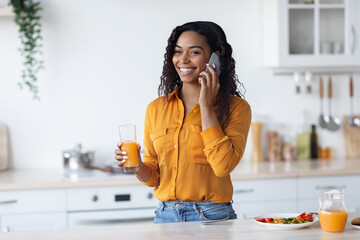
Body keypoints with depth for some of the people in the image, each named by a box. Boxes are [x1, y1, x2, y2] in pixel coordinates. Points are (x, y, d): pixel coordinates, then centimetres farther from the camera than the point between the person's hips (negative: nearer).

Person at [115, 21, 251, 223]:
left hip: (212, 219, -3)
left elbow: (223, 165, -18)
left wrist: (206, 106, -13)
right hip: (165, 215, 3)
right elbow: (153, 177, 12)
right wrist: (137, 167, -10)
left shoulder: (236, 107, -4)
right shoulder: (156, 108, 7)